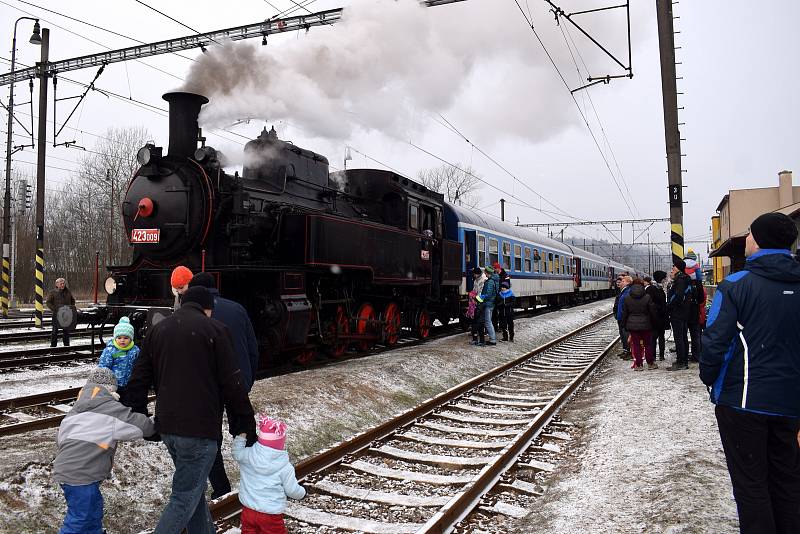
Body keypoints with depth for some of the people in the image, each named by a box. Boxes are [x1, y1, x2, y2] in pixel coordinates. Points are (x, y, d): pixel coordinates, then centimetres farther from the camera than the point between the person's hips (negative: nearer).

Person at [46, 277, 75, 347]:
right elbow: (48, 302, -4)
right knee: (55, 330, -1)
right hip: (57, 315, -3)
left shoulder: (68, 292, 9)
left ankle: (66, 345, 18)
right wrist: (54, 309, -13)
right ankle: (53, 345, 5)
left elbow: (73, 300, 21)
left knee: (66, 331, 10)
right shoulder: (53, 293, -2)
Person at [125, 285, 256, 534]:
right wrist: (245, 425, -2)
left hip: (167, 427, 7)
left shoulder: (157, 329, 12)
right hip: (199, 429, -7)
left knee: (193, 489, 21)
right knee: (184, 499, 1)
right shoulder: (214, 329, -6)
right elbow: (232, 384, -9)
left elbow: (138, 380, 12)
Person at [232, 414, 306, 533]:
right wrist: (302, 492, 13)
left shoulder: (248, 455, -11)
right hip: (271, 515, -4)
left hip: (248, 509, 4)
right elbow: (292, 490, -8)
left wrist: (241, 437, 20)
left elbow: (237, 453, 11)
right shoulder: (285, 467, -17)